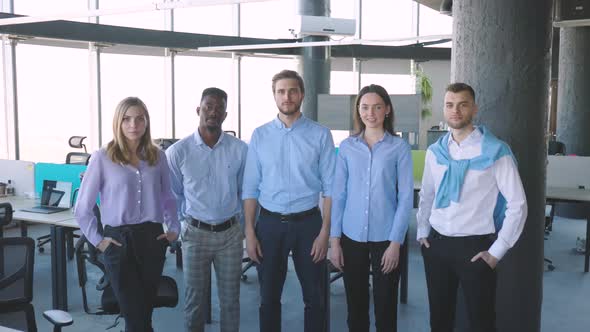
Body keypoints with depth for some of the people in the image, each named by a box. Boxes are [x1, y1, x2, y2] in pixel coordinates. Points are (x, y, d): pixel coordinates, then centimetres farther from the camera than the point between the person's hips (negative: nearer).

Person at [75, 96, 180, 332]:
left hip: (153, 238, 3)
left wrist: (174, 228, 7)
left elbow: (168, 198, 17)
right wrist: (97, 240, -4)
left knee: (145, 311, 13)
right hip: (119, 241, -3)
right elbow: (82, 208, 0)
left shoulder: (158, 156, 6)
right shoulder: (102, 158, -5)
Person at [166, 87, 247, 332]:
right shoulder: (178, 151, -6)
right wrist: (185, 222, 4)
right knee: (195, 300, 10)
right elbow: (172, 194, 5)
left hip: (231, 232, 1)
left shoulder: (240, 149, -4)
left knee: (230, 299, 11)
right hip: (195, 233, -1)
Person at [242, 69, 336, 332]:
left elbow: (330, 188, -4)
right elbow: (250, 188, 2)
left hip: (308, 222, -1)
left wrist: (324, 232, -10)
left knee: (314, 297, 12)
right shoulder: (260, 135, 2)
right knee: (269, 298, 14)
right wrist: (249, 232, -3)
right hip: (270, 223, 2)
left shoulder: (320, 135, -4)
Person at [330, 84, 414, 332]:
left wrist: (395, 242, -9)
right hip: (352, 237, 2)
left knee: (385, 307, 7)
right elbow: (338, 194, 4)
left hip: (385, 237, -2)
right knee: (355, 305, 12)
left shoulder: (399, 147, -3)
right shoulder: (347, 146, 3)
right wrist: (334, 239, 0)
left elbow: (405, 197, -4)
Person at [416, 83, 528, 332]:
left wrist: (497, 251, -10)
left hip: (474, 246, -4)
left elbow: (517, 204, -10)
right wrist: (422, 232, 10)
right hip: (436, 244, 5)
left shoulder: (495, 151, -11)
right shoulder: (435, 151, 4)